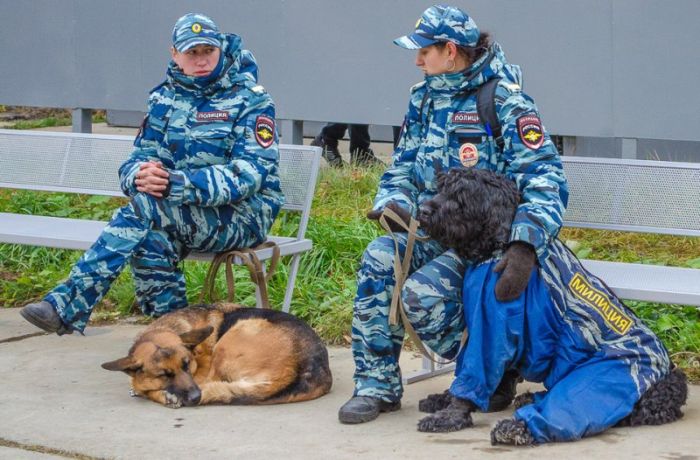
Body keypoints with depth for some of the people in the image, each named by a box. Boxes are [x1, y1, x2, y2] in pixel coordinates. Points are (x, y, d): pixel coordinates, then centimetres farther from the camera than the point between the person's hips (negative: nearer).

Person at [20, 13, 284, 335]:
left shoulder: (250, 99, -5)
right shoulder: (165, 98, 11)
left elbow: (251, 173, -18)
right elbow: (138, 158, 7)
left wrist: (176, 183, -30)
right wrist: (141, 176, -21)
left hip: (244, 214, -4)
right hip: (182, 215, 4)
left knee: (144, 206, -30)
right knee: (151, 242, -33)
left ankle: (70, 305, -31)